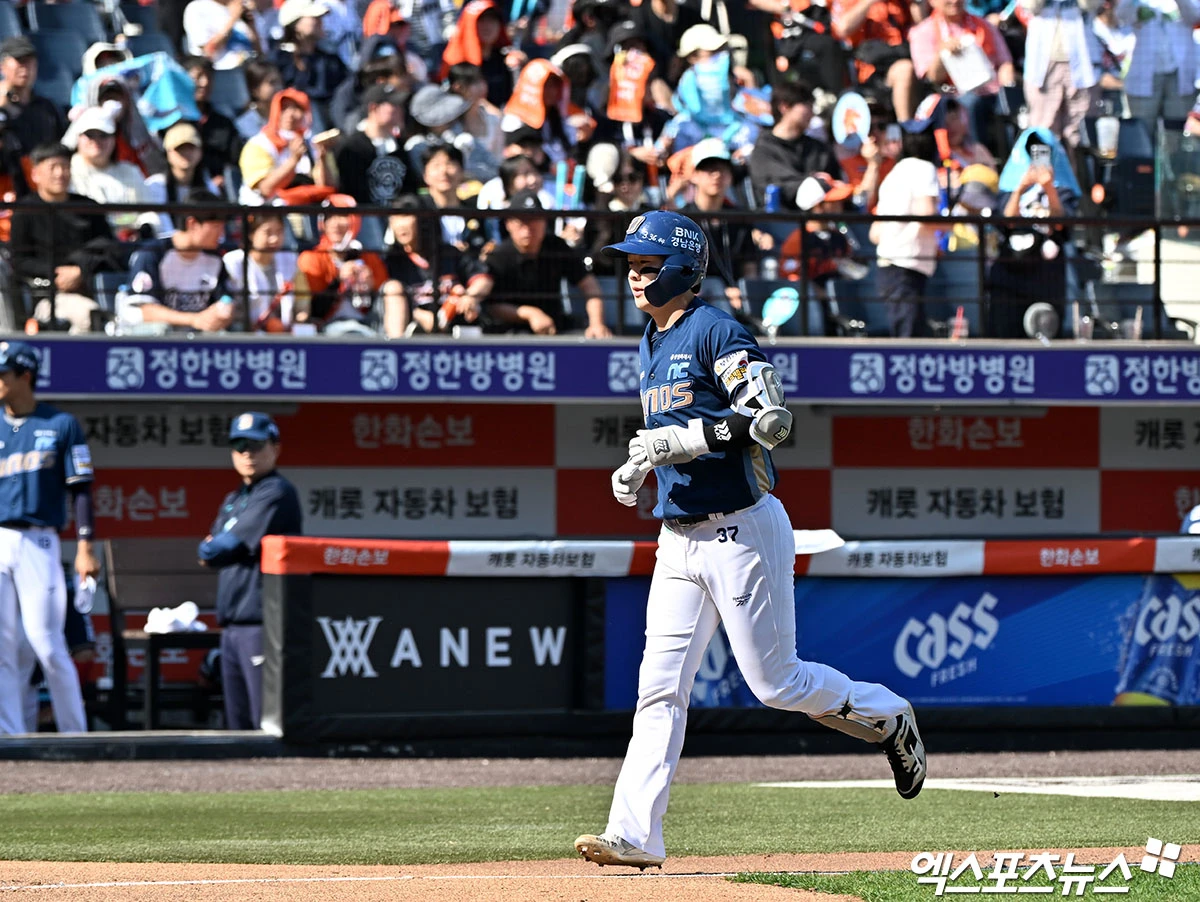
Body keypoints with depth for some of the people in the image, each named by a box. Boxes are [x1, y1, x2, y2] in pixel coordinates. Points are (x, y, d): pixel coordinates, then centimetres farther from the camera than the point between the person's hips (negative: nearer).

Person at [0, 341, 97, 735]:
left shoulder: (61, 425, 4)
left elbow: (80, 490, 1)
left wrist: (86, 548, -8)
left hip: (38, 543, -4)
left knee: (44, 641, -9)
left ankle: (75, 733, 1)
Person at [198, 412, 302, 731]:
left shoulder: (276, 494, -8)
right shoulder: (233, 500, 22)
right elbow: (211, 554, 16)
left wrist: (210, 549, 7)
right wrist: (214, 550, -4)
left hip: (261, 621, -10)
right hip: (231, 625, 10)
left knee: (267, 723, -13)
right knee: (238, 723, 11)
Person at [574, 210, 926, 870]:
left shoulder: (716, 332, -12)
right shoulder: (651, 346, 16)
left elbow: (771, 419, -21)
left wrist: (684, 440, -24)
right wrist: (640, 467, 11)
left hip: (742, 531, -8)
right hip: (679, 539, 8)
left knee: (774, 681, -1)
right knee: (660, 686, -2)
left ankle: (887, 718, 24)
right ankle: (635, 836, -7)